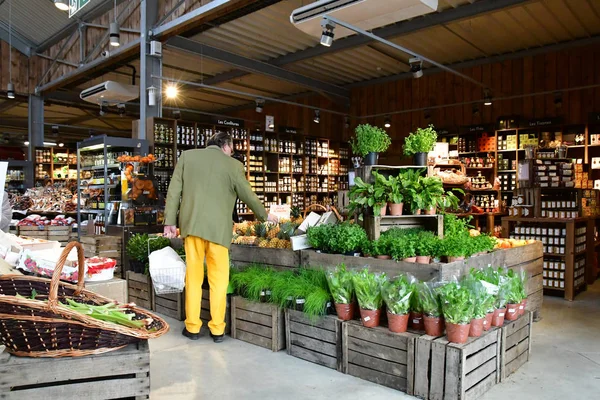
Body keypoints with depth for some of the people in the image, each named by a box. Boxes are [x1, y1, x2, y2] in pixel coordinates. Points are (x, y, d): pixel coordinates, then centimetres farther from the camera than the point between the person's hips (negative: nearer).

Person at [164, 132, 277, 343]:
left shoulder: (187, 156, 8)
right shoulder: (233, 165, 1)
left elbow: (174, 190, 6)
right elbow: (248, 195, 8)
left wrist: (170, 221, 9)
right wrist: (264, 216, 24)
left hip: (191, 223, 2)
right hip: (218, 227, -2)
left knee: (194, 276, 10)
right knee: (218, 279, 7)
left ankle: (192, 327, 17)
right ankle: (217, 329, 13)